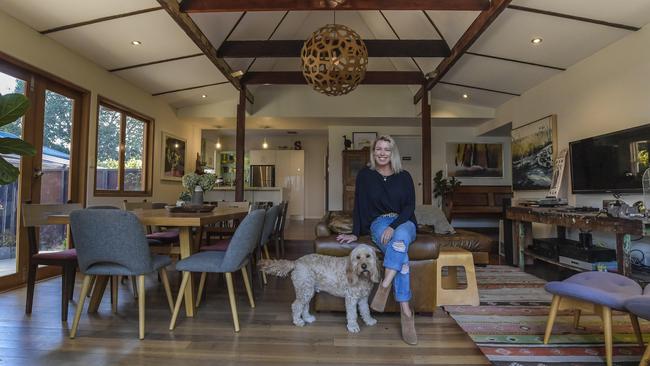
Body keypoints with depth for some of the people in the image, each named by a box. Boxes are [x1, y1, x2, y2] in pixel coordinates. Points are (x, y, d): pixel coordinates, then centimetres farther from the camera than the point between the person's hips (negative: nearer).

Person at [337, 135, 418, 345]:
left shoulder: (404, 177, 5)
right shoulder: (365, 175, 4)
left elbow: (410, 206, -4)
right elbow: (359, 205, 4)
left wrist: (394, 226, -21)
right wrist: (355, 233, -1)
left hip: (404, 223, 1)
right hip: (379, 223, -1)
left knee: (400, 236, -39)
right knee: (400, 249, -33)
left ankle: (384, 285, -39)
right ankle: (405, 312, -36)